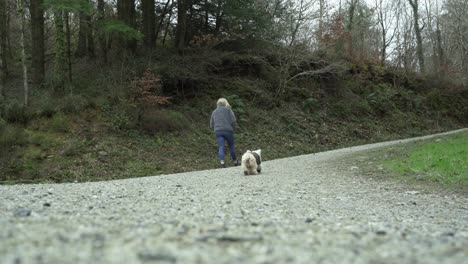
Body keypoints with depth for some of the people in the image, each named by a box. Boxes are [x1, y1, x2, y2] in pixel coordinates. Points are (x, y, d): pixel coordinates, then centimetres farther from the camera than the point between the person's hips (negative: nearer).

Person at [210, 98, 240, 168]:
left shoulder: (214, 112, 18)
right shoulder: (228, 109, 6)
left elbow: (211, 125, 15)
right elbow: (233, 120, -6)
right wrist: (233, 128, 9)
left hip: (218, 131, 2)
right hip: (228, 130, -2)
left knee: (221, 147, -4)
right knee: (231, 146, 11)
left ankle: (222, 162, -21)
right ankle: (235, 161, 23)